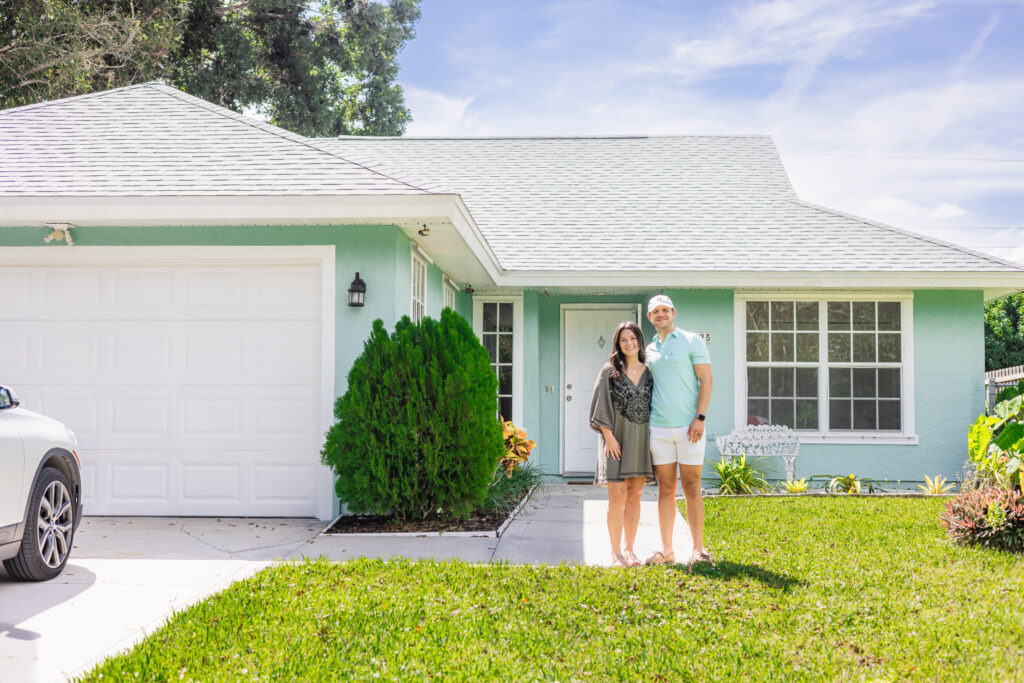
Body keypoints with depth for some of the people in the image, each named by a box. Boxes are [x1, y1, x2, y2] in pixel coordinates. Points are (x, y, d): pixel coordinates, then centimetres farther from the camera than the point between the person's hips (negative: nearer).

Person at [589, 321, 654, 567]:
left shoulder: (649, 372, 8)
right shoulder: (609, 371, -1)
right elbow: (601, 407, -4)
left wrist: (654, 438, 4)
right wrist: (609, 436, -12)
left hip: (641, 439, 3)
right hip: (616, 437, -3)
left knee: (634, 495, 6)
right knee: (617, 495, -8)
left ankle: (629, 549, 14)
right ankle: (615, 552, -2)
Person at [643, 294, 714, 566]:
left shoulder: (692, 341, 3)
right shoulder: (649, 350, 16)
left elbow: (706, 380, -3)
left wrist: (700, 417, -13)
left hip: (689, 426, -4)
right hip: (658, 428, 4)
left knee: (692, 488, -1)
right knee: (665, 489, 6)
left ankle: (698, 549, 6)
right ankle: (666, 550, 10)